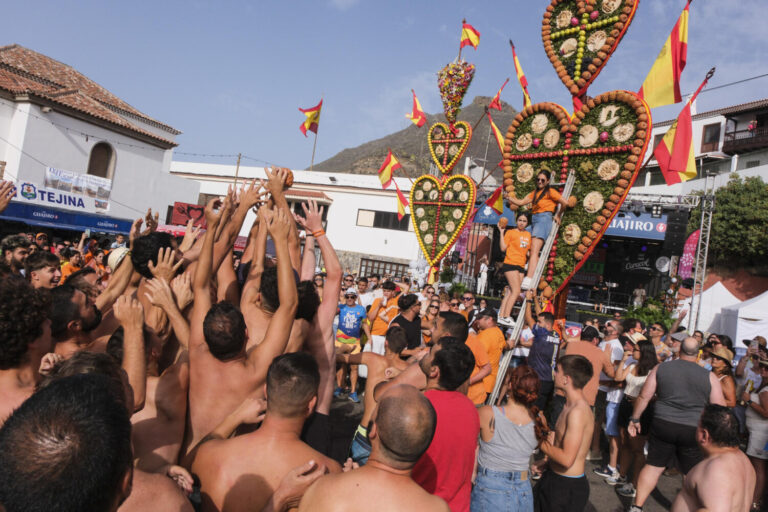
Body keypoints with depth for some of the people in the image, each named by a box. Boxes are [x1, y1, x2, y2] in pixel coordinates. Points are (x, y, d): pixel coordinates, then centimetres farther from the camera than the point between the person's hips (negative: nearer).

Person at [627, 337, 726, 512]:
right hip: (694, 431, -1)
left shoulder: (660, 369, -2)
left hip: (662, 425, 1)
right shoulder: (709, 376, -3)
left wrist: (635, 419, 12)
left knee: (653, 466, 12)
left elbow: (644, 397, 1)